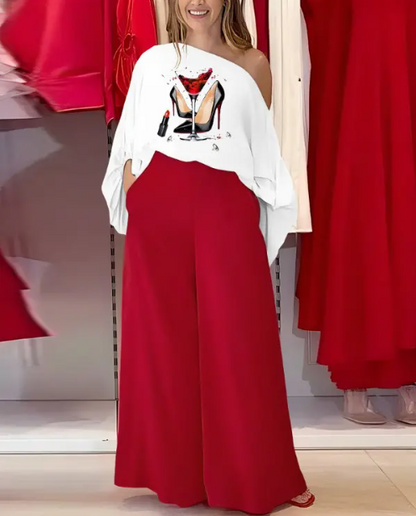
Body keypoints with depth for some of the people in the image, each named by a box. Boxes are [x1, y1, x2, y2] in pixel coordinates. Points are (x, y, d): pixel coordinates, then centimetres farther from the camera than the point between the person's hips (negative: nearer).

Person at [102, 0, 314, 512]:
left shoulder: (252, 65, 13)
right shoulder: (152, 61, 16)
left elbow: (264, 149, 14)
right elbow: (131, 143, 13)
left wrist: (256, 216, 5)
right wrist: (130, 202, 1)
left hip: (226, 210, -1)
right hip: (157, 210, 2)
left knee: (239, 337, -1)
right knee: (163, 337, 5)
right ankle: (174, 470, 21)